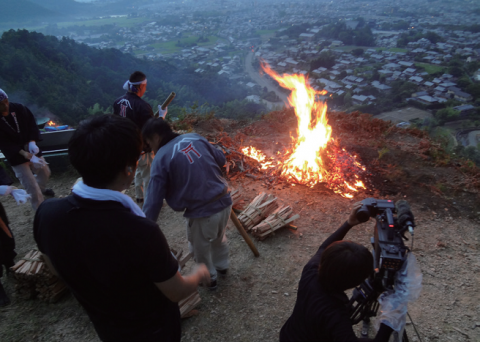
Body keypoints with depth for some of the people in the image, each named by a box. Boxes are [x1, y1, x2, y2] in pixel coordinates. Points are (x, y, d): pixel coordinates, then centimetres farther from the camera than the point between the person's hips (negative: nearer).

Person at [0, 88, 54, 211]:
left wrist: (32, 142, -21)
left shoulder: (19, 108, -10)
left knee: (45, 172, 24)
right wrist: (26, 155, -34)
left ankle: (41, 189, 56)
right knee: (32, 187, -4)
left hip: (31, 150, 5)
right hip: (16, 157, -4)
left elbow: (32, 124, -3)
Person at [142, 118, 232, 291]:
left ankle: (209, 279, 49)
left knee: (200, 249, 24)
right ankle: (222, 266, 60)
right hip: (225, 201, 6)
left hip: (202, 212, -6)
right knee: (219, 237, 34)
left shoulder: (161, 158, -13)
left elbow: (153, 202, -14)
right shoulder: (195, 137, 2)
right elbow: (221, 159, 13)